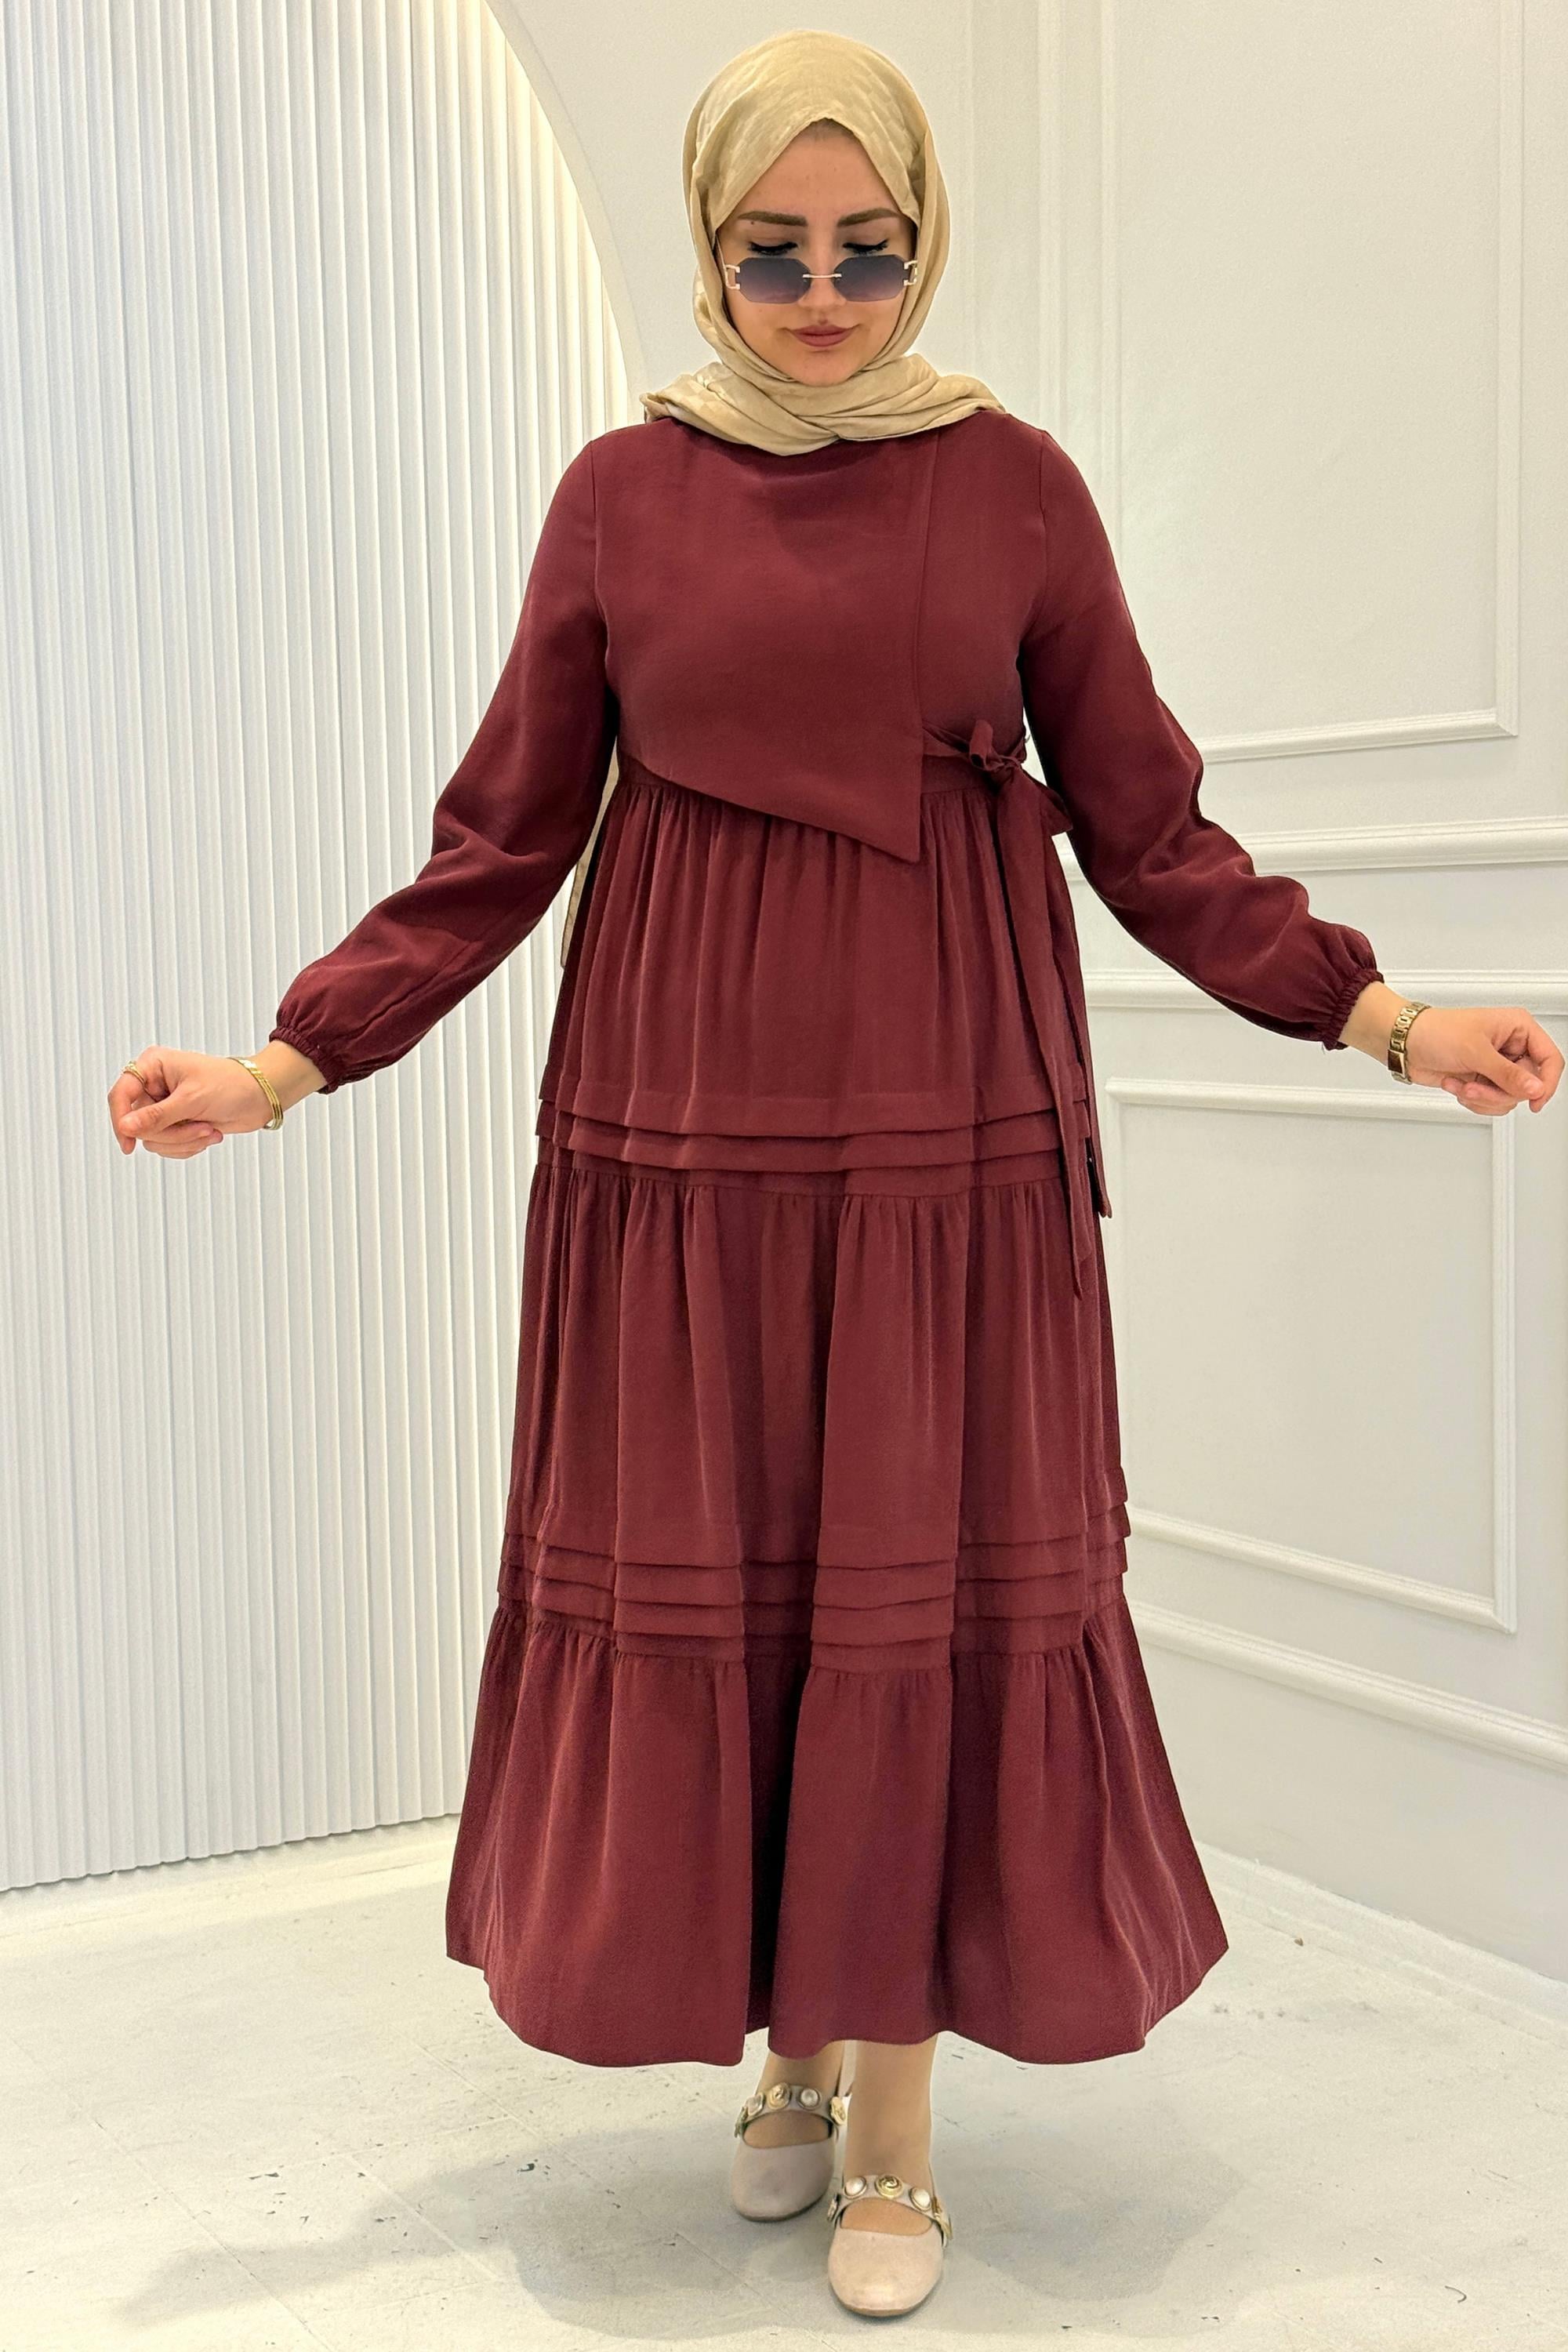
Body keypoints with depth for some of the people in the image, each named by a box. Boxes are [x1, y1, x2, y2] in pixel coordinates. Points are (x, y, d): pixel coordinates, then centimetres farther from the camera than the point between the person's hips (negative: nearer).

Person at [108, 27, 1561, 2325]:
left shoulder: (1017, 483, 4)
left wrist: (1382, 1015, -4)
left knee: (928, 1594, 2)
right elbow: (503, 841, 6)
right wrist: (288, 1063, -2)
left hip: (947, 1125, -1)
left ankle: (895, 2130, 16)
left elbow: (1146, 830, 6)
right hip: (683, 1128, 1)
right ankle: (791, 2047, 26)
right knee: (697, 1591, 4)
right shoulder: (625, 490, 5)